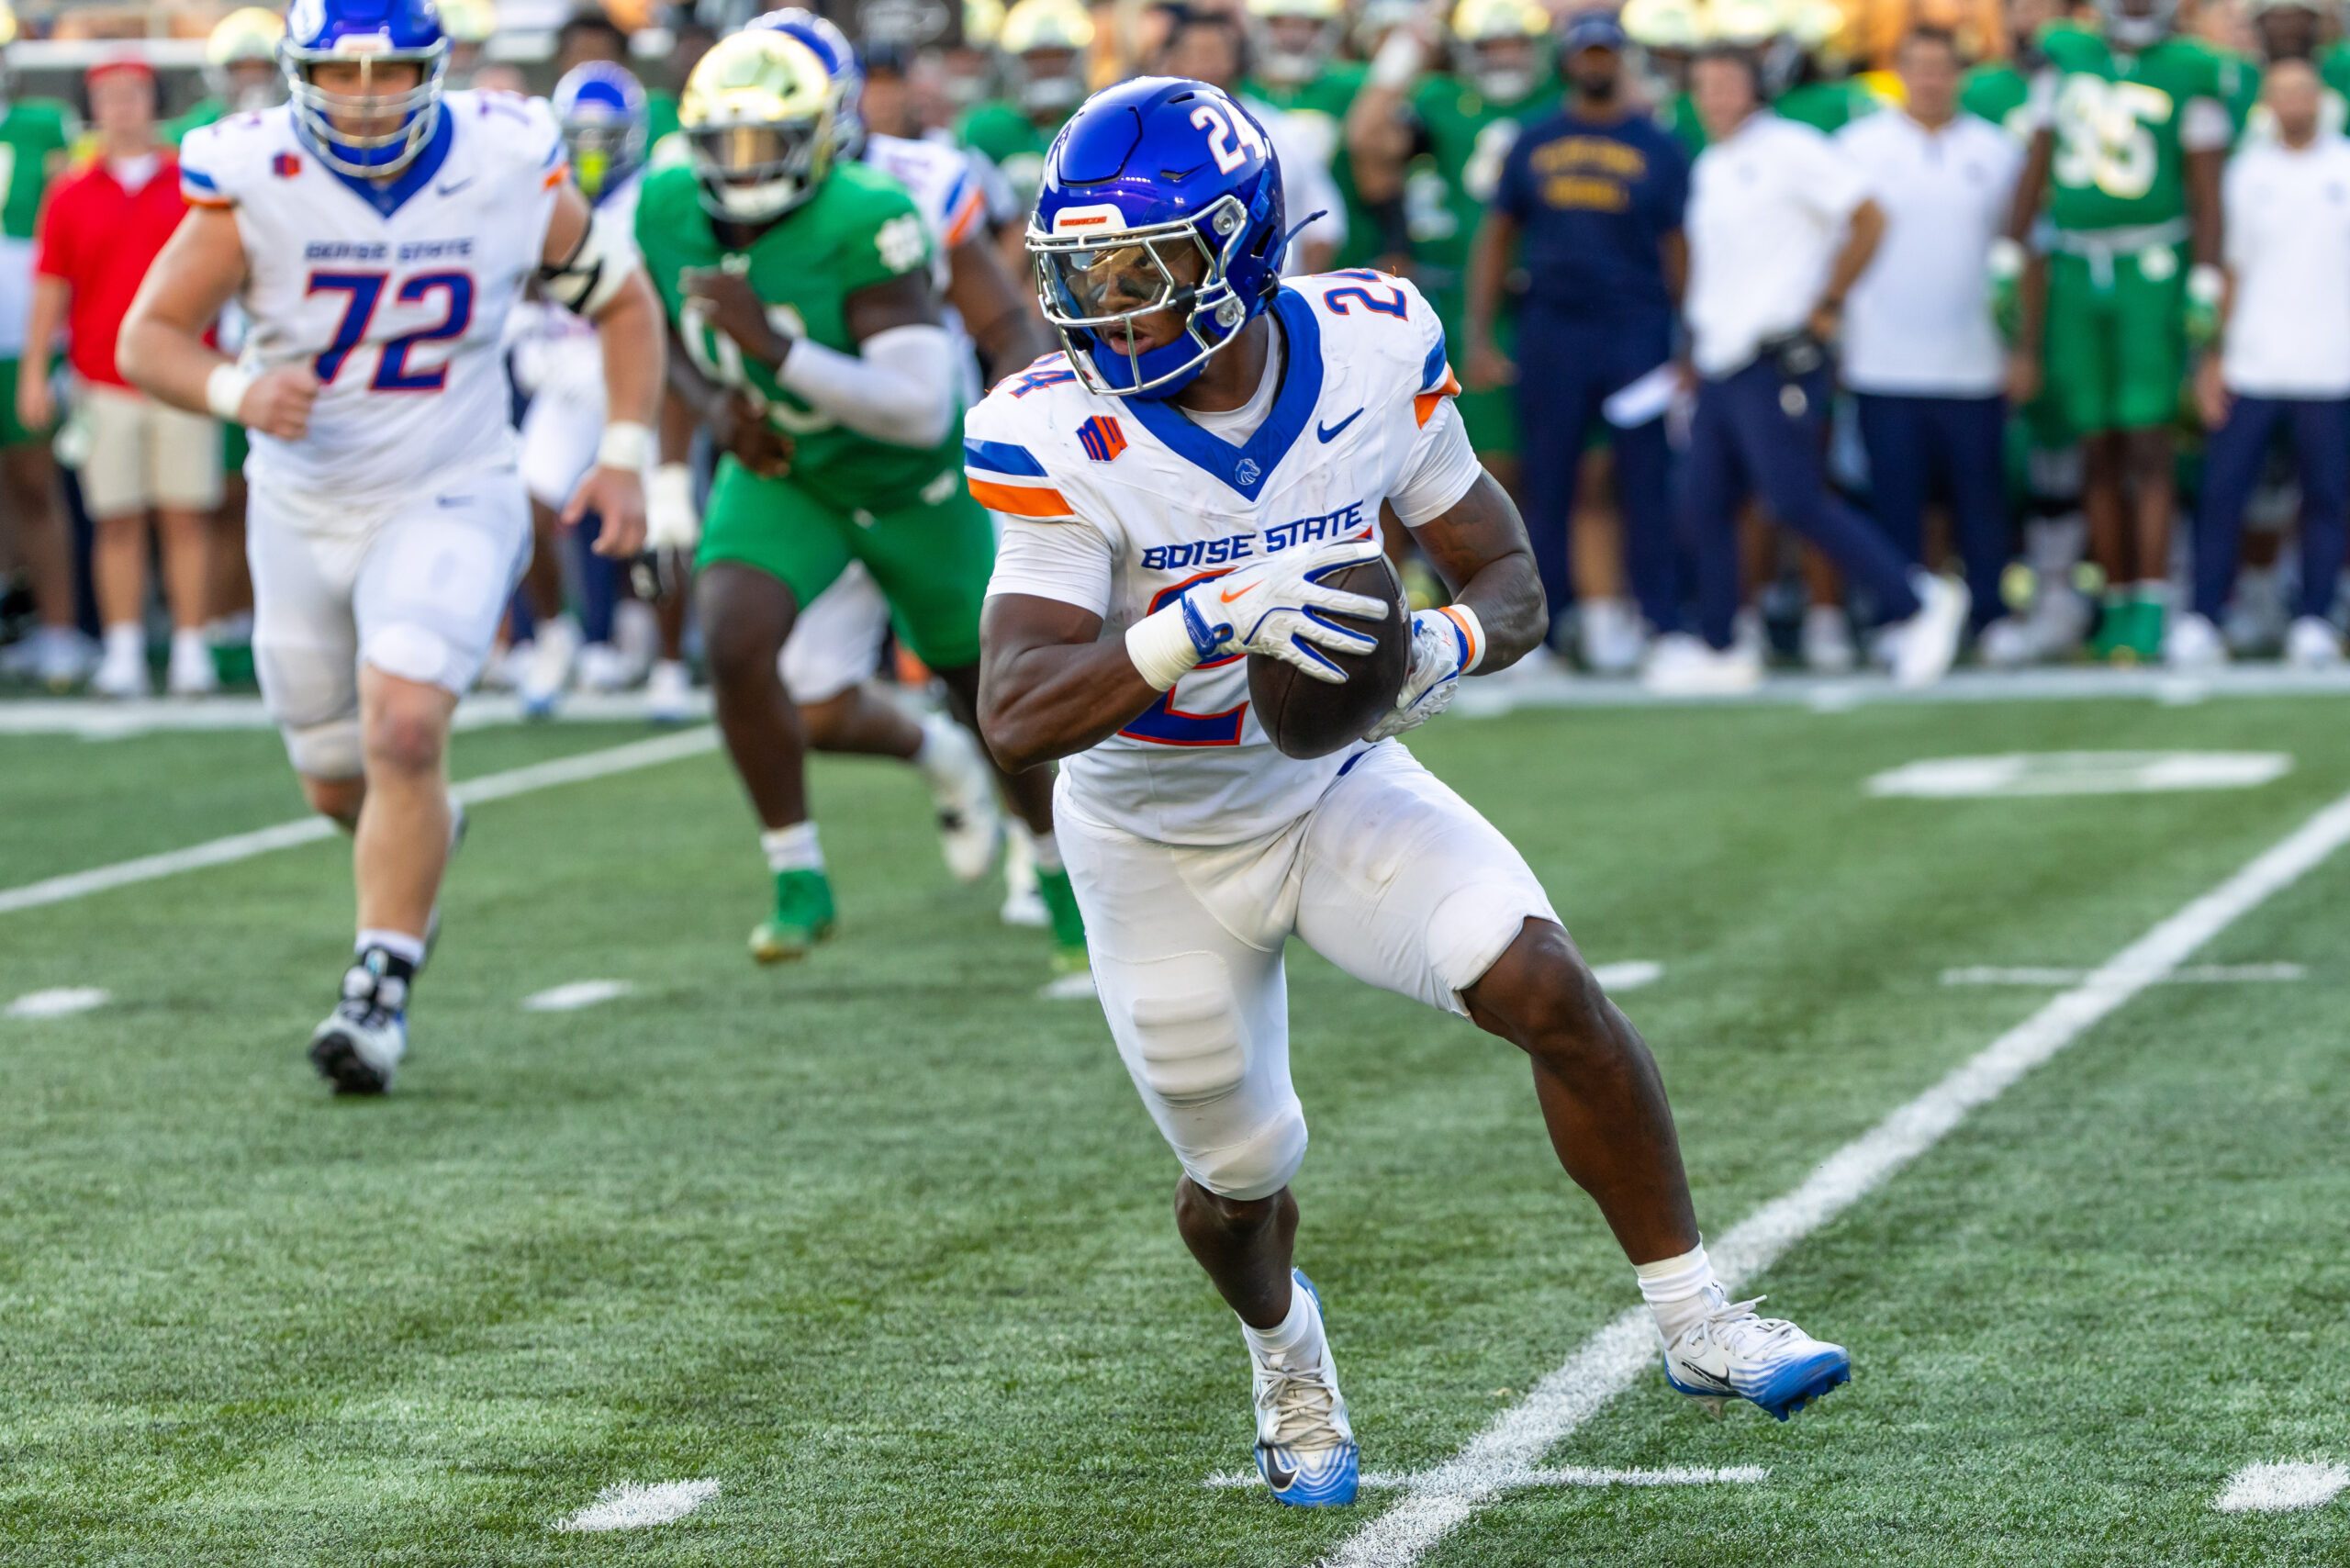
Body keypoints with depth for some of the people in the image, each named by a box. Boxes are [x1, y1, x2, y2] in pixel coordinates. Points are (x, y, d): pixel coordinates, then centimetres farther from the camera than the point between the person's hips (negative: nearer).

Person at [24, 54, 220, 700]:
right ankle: (123, 653, 4)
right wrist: (33, 374, 3)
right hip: (106, 382, 0)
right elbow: (51, 289, 8)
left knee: (186, 519, -1)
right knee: (117, 524, 0)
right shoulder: (72, 197, 8)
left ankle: (191, 649, 2)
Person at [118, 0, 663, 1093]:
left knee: (403, 733, -23)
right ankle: (420, 841, 50)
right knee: (339, 785, 14)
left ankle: (381, 992, -13)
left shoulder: (507, 173, -12)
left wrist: (624, 456, -7)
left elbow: (623, 303, 3)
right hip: (302, 512, 2)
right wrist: (237, 392, -32)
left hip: (449, 501, -2)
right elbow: (147, 339, -12)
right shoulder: (256, 182, -15)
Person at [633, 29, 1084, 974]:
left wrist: (775, 349, -47)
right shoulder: (670, 213, -16)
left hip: (910, 486, -3)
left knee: (989, 692, 12)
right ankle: (800, 885, -8)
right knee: (735, 645, -23)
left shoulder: (864, 228, -34)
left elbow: (923, 410, -39)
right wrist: (717, 406, -15)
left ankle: (1066, 882, 38)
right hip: (780, 474, 3)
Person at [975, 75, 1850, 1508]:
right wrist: (1212, 621, -46)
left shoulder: (1373, 352, -16)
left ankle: (1697, 1321, -6)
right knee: (1241, 1177, 11)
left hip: (1338, 785, 2)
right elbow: (1017, 714, -32)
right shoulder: (1060, 438, -24)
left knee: (1547, 987, -21)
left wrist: (1449, 644, -27)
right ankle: (1286, 1352, 47)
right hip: (1161, 842, -1)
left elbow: (1509, 577, -3)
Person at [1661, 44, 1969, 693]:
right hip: (1719, 366, 8)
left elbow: (1869, 219, -13)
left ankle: (1916, 602, -2)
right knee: (1704, 506, 6)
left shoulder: (1791, 149, -7)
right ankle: (1719, 651, 14)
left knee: (1797, 500, -13)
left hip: (1776, 363, -8)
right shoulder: (1706, 170, 17)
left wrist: (1826, 306, -10)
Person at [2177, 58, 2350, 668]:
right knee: (2222, 493, -3)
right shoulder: (2248, 170, 8)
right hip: (2251, 366, 1)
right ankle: (2201, 621, 2)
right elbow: (2232, 269, 11)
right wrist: (2213, 354, 7)